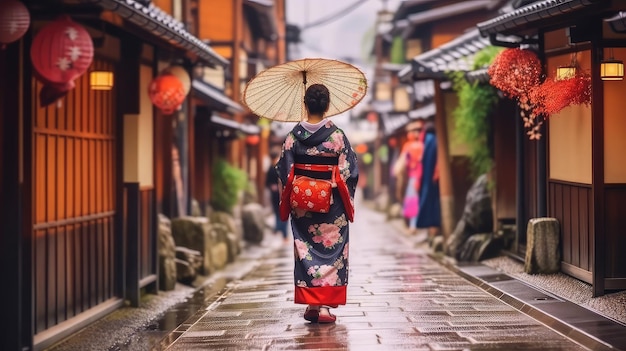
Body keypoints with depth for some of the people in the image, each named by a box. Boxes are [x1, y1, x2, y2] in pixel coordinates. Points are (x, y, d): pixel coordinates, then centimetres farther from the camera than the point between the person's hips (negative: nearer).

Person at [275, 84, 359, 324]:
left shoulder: (294, 135, -3)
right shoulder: (337, 136, -8)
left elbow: (284, 171, 1)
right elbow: (348, 172, -6)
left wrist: (286, 201, 12)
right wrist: (347, 201, 6)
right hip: (331, 205, -2)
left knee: (306, 252, 11)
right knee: (331, 251, 4)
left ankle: (311, 304, 11)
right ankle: (325, 306, -1)